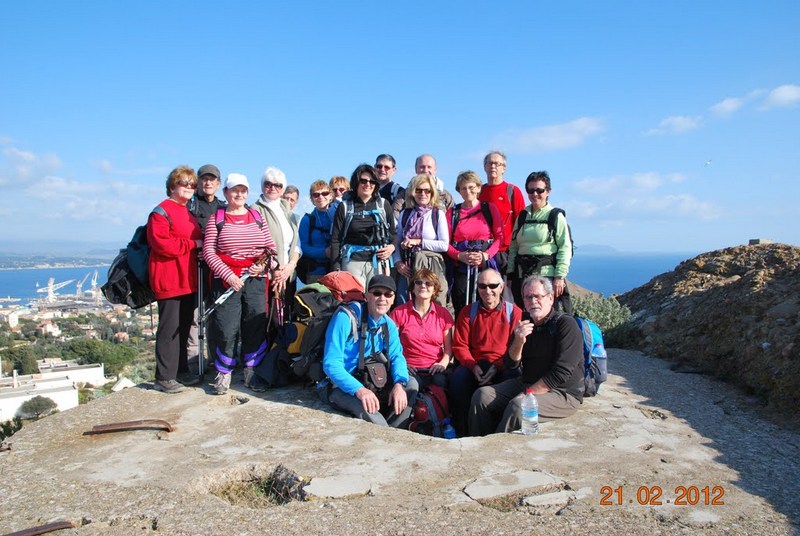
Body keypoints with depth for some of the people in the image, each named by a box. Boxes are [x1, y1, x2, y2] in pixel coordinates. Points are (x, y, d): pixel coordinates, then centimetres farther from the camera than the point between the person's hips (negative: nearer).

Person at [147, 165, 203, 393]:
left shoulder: (188, 212, 19)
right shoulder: (161, 212, -9)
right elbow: (161, 244, -22)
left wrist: (202, 249, 11)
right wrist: (193, 244, -16)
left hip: (188, 280, 9)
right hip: (169, 280, -9)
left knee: (184, 327, 15)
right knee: (169, 329, -4)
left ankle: (181, 370, 26)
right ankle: (164, 378, 4)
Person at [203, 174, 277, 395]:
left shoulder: (257, 217, 12)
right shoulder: (216, 219, 4)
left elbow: (271, 247, 11)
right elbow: (208, 251, -2)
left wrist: (263, 264, -8)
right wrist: (228, 275, -12)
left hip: (255, 280, 3)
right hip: (227, 280, -2)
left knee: (256, 326, 3)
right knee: (227, 329, -4)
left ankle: (251, 372, 17)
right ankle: (224, 373, 13)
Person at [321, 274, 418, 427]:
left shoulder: (388, 324, 1)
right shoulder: (346, 317, -22)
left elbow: (396, 356, 2)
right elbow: (331, 364, -27)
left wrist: (399, 383, -20)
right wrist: (358, 389, -40)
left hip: (368, 381, 7)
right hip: (339, 385, -7)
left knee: (411, 384, -8)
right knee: (366, 406, -36)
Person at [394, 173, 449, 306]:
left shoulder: (438, 214, 3)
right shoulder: (404, 214, 13)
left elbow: (444, 245, -4)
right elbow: (397, 242, 12)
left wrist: (419, 242, -8)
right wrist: (398, 262, -4)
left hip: (431, 267, -3)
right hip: (407, 267, 3)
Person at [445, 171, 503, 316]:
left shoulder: (490, 209, 7)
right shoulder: (452, 212, 11)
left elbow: (500, 237, 2)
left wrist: (486, 255, -13)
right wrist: (460, 256, -12)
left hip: (486, 265, -1)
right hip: (460, 267, 1)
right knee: (461, 310, -1)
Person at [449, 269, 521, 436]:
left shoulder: (514, 312, 5)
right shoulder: (468, 312, 11)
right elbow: (460, 346, 7)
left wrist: (498, 367, -15)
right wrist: (473, 366, -12)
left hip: (504, 366, -1)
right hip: (474, 365, 1)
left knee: (514, 379, -33)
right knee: (457, 379, -29)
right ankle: (461, 432, -14)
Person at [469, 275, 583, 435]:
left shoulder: (566, 324, -12)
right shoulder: (525, 325, 8)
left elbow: (561, 374, -19)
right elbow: (511, 365, 4)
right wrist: (518, 342, -16)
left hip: (563, 393, -7)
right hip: (526, 384, 7)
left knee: (519, 405, -32)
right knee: (482, 395, -8)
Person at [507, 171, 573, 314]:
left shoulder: (556, 216, 0)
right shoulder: (522, 216, 13)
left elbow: (565, 248, -5)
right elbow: (513, 247, 14)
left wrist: (559, 277, -12)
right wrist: (510, 274, 7)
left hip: (548, 274, -5)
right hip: (522, 275, 5)